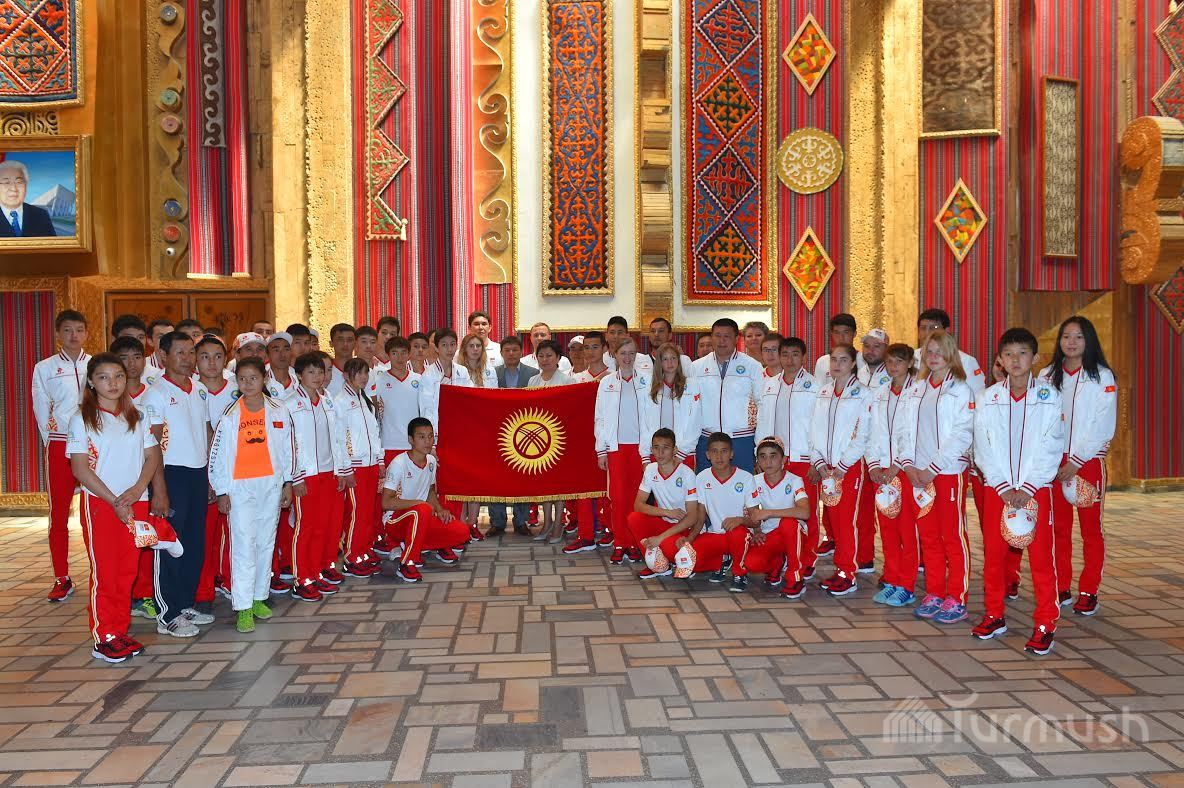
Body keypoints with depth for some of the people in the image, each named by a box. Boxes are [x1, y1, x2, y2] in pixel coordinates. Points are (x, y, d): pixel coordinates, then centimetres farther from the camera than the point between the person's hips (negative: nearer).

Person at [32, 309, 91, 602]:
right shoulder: (45, 368, 8)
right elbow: (41, 410, 8)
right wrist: (52, 440, 3)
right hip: (60, 445, 0)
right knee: (59, 514, 3)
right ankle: (62, 578, 12)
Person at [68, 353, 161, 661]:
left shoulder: (136, 416, 10)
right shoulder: (81, 419, -2)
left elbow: (152, 455, 7)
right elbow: (80, 468, -7)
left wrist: (137, 489, -10)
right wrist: (114, 501, -13)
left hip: (136, 502, 4)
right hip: (99, 503, -4)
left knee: (128, 570, 8)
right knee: (104, 571, -1)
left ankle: (120, 631, 18)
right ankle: (103, 638, 8)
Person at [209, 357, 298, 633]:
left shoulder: (279, 411, 3)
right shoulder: (229, 416, -4)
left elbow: (288, 448, 9)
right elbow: (216, 455, -2)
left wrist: (288, 483, 8)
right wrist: (222, 492, -3)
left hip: (272, 485, 3)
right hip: (240, 488, -3)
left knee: (266, 542, 10)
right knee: (244, 545, -5)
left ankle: (259, 597, 23)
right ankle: (243, 607, -1)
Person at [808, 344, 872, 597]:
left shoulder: (862, 394, -5)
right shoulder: (824, 392, 11)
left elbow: (862, 436, -9)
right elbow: (815, 429, 10)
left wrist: (842, 466, -11)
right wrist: (819, 462, 0)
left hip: (850, 465, -5)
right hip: (827, 466, 5)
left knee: (846, 519, -5)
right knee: (834, 519, 8)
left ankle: (848, 574, 3)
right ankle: (840, 569, 17)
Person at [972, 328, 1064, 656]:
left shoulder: (1050, 397, 0)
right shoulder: (987, 399, 4)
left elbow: (1052, 450, -4)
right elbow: (983, 449, 0)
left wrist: (1026, 489, -11)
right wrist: (1004, 488, -8)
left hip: (1036, 488, -1)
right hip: (996, 488, 2)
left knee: (1041, 556, 0)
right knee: (993, 553, 5)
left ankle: (1045, 624, 9)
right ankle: (994, 616, 20)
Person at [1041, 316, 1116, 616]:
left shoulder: (1102, 377, -1)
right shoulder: (1046, 376, 8)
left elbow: (1104, 426, -7)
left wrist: (1076, 461, -12)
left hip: (1089, 461, -3)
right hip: (1054, 461, 3)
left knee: (1091, 528, 2)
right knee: (1058, 527, 6)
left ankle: (1088, 592, 11)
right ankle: (1061, 588, 15)